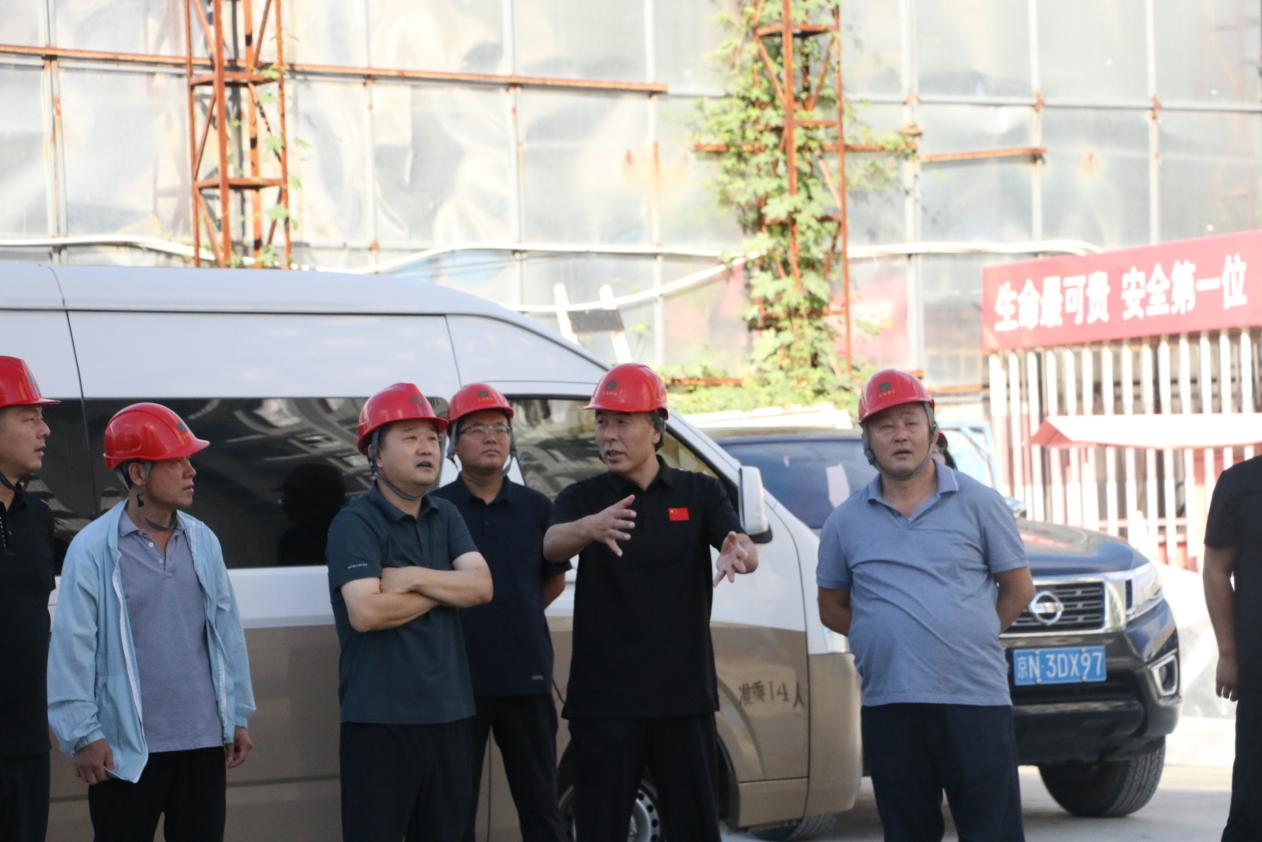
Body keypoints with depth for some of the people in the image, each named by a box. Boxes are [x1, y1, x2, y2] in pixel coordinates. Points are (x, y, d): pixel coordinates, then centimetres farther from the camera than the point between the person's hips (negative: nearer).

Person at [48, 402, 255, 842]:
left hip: (203, 742, 5)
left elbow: (227, 631, 13)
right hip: (126, 748, -5)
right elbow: (73, 647, -9)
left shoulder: (202, 541, 7)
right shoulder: (94, 549, -9)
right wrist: (82, 735, -12)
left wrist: (237, 715, 12)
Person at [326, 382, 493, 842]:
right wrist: (444, 589, -8)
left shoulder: (446, 517, 12)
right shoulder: (355, 524, -9)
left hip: (448, 713, 7)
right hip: (380, 720, -7)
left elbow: (482, 586, -1)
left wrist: (415, 578, -14)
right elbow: (366, 612, -22)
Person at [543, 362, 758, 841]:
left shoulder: (699, 494, 4)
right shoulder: (582, 498, 2)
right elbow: (552, 546, -19)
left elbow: (746, 551, -12)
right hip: (604, 698, -1)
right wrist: (590, 527, -43)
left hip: (685, 694, 1)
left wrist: (738, 554, -38)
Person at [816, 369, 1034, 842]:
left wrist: (970, 641, 5)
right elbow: (831, 609, 16)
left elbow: (1019, 589, 8)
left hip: (976, 699, -2)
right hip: (889, 708, 2)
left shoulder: (977, 504, 3)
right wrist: (888, 640, 5)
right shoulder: (846, 522, 8)